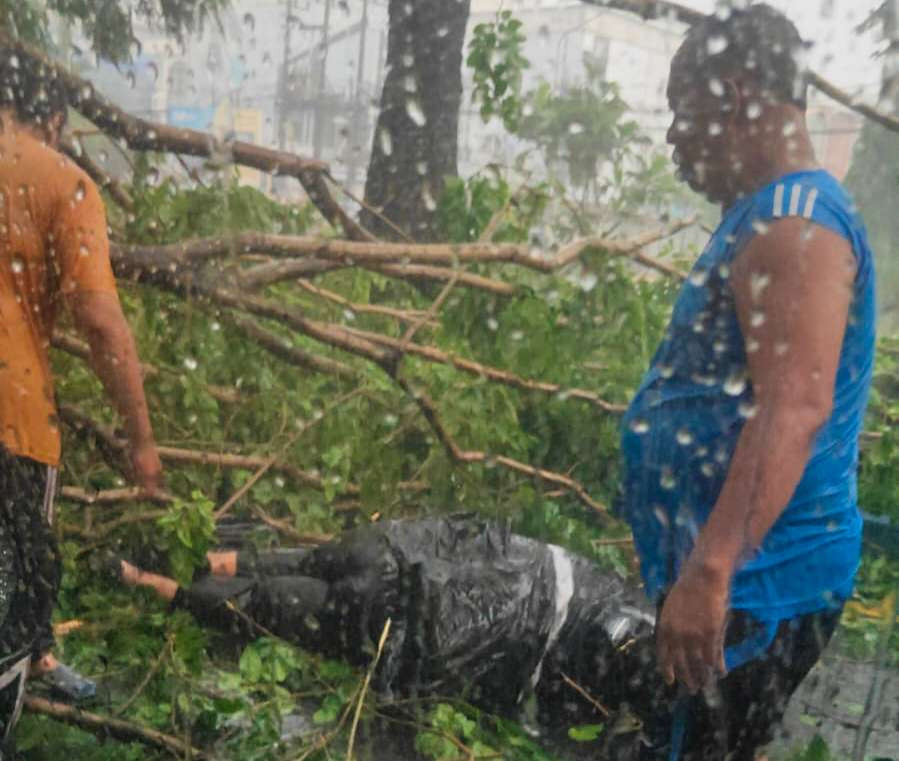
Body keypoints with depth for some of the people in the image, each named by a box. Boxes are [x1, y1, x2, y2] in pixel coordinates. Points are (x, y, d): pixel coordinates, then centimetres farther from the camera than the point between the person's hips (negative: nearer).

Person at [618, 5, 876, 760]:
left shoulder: (795, 223, -18)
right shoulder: (771, 217, 14)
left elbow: (794, 411, -30)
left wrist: (709, 571, -35)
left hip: (756, 579, -10)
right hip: (741, 568, 10)